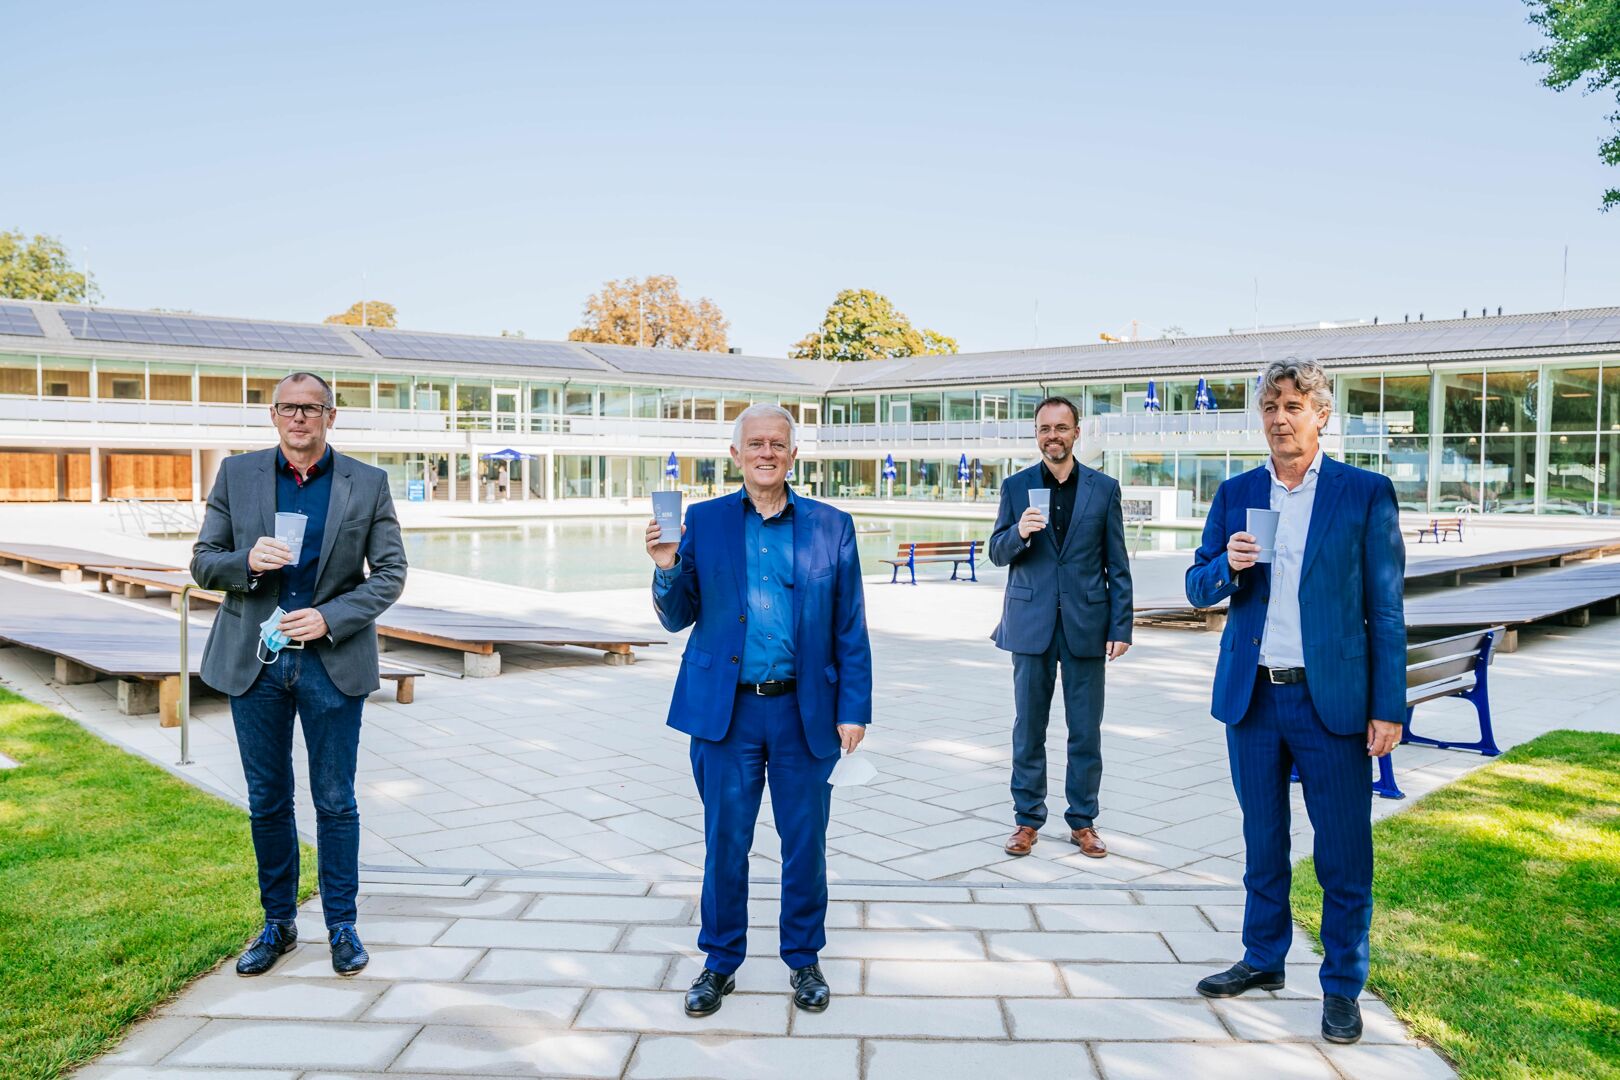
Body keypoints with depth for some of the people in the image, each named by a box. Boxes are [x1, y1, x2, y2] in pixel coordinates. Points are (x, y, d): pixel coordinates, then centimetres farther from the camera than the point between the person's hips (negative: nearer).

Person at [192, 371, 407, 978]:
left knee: (335, 802, 6)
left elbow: (390, 573, -1)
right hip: (254, 660, 2)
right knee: (267, 801, 12)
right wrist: (247, 561, -16)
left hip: (333, 661, -2)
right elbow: (203, 563, 5)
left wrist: (330, 618, -13)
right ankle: (278, 924, 28)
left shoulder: (367, 484, -1)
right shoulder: (237, 474, 4)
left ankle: (342, 925, 20)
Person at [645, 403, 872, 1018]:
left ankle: (804, 959, 30)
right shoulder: (703, 522, 4)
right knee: (724, 843, 9)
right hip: (725, 711, 0)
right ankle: (720, 962, 28)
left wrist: (854, 709, -2)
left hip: (804, 713, 0)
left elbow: (850, 629, 3)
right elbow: (679, 619, 5)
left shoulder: (831, 526, 3)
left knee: (806, 844, 10)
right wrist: (667, 569, -15)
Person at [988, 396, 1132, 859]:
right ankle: (1027, 819, 18)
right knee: (1028, 728, 7)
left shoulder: (1104, 488, 4)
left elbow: (1117, 566, 3)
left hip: (1085, 624, 0)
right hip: (1031, 623, 1)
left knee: (1086, 731, 6)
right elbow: (997, 553, 5)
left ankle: (1082, 821, 19)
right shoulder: (1016, 486, 5)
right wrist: (1019, 532, -17)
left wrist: (1121, 627, -2)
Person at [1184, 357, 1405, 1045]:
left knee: (1343, 855, 4)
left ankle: (1342, 987, 21)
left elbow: (1385, 609, -3)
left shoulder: (1367, 494, -3)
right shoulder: (1235, 496, 7)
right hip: (1252, 698, 3)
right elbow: (1198, 589, 10)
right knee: (1262, 845, 16)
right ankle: (1263, 961, 33)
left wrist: (1388, 707, -7)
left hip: (1332, 699, -3)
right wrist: (1226, 566, -13)